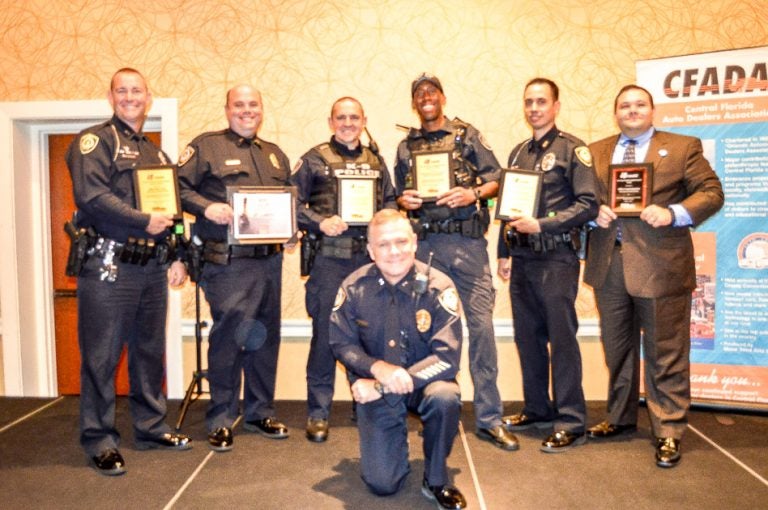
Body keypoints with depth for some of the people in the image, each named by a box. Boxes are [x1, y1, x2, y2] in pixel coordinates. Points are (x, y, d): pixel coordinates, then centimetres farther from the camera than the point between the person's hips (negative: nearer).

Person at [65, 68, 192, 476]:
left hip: (153, 268, 7)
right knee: (101, 356, 1)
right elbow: (91, 196, -18)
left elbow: (171, 209, 20)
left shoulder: (156, 153, 19)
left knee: (150, 351, 14)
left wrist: (177, 257, 10)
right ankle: (99, 440, 14)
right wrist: (145, 222, -17)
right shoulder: (95, 140, -2)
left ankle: (151, 428, 27)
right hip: (108, 267, -6)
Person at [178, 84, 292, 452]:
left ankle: (259, 413, 25)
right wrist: (206, 207, -20)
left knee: (265, 338, 11)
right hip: (227, 262, -6)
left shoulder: (275, 154, 20)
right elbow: (178, 187, -5)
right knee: (227, 337, -5)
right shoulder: (206, 146, 3)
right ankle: (220, 421, 10)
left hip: (270, 259, 6)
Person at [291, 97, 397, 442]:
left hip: (369, 257, 4)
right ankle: (318, 412, 10)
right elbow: (292, 203, -1)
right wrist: (320, 222, -15)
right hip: (328, 257, -4)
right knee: (325, 333, -2)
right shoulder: (314, 159, 4)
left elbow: (390, 200, 19)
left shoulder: (375, 161, 16)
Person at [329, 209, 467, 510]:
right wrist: (377, 368, -26)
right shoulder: (354, 287, -11)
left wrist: (382, 386, -25)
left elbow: (447, 358, -23)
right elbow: (342, 345, -4)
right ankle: (390, 440, 29)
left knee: (445, 396, -36)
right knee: (382, 484, -8)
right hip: (375, 387, 1)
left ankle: (436, 480, -7)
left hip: (423, 382, -1)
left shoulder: (438, 287, -18)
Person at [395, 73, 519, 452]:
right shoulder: (406, 147, 17)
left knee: (481, 324, -8)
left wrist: (474, 194, -15)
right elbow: (398, 196, 20)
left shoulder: (468, 136, 8)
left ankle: (488, 418, 1)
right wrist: (403, 201, -2)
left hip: (467, 242, -3)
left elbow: (495, 180, 4)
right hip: (424, 245, 3)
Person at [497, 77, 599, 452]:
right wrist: (504, 253, 15)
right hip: (522, 259, 7)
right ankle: (538, 409, 26)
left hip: (556, 258, -6)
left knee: (562, 339, -3)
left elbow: (588, 204, -11)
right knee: (527, 337, 11)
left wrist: (541, 225, -18)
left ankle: (571, 423, 7)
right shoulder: (518, 152, 16)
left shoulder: (572, 149, -2)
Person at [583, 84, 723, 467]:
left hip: (659, 264, -4)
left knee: (665, 354, 2)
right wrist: (594, 211, -8)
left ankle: (668, 431, 16)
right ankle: (620, 417, 32)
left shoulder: (683, 147, 4)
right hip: (608, 263, 4)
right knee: (617, 349, 15)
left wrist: (673, 213, -17)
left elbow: (711, 192, -1)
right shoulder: (596, 152, 14)